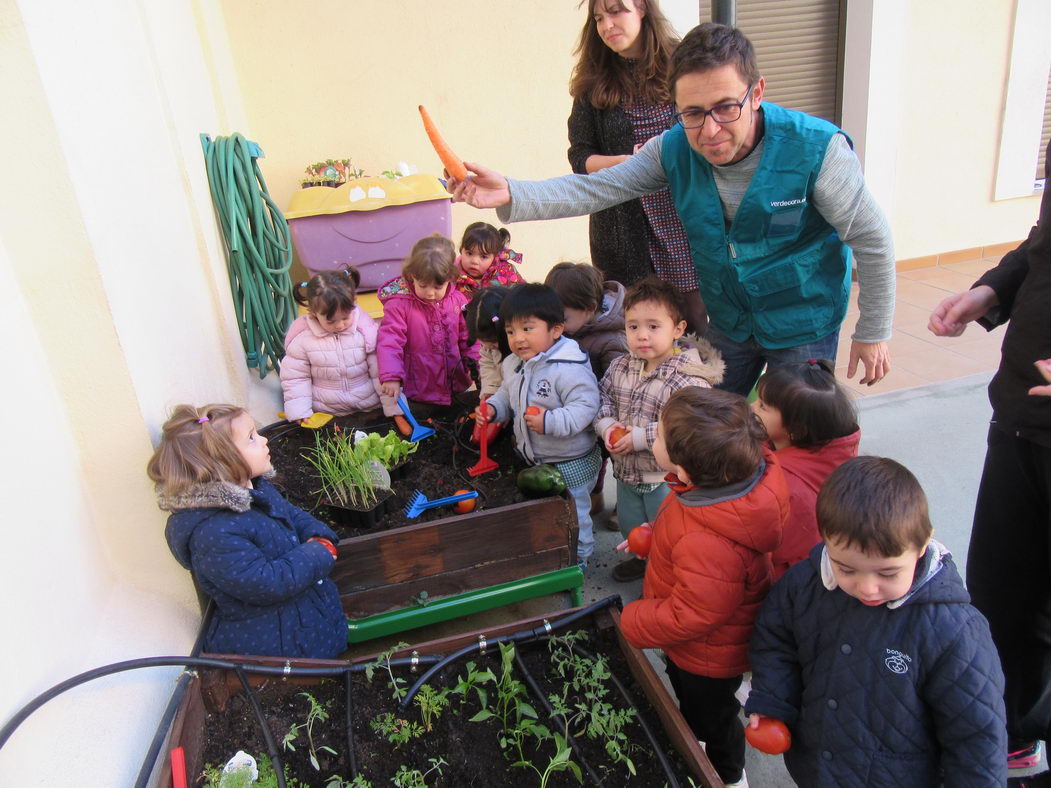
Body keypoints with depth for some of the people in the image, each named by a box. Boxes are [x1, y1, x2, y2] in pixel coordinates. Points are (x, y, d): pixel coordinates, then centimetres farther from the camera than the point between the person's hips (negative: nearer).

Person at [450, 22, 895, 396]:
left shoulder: (816, 148, -26)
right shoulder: (674, 150, -14)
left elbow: (872, 241, -16)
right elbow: (595, 188, -18)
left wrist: (872, 333, -9)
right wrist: (511, 196, -33)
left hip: (804, 327, -4)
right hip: (728, 322, 4)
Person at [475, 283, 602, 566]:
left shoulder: (570, 369, -28)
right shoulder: (513, 364, -1)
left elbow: (585, 407, -31)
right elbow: (507, 394, 16)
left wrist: (551, 422, -39)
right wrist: (493, 407, -3)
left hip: (571, 465, -7)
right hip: (532, 459, 8)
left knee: (572, 516, 12)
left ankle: (579, 556, 36)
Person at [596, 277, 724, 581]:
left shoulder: (689, 380, -26)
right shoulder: (621, 367, -4)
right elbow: (602, 396, 5)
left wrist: (641, 437, -30)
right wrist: (607, 425, -16)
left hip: (666, 478, -7)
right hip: (627, 472, 7)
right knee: (629, 525, 29)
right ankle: (644, 558, 55)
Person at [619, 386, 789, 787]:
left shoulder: (706, 544, -49)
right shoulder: (747, 469, -23)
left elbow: (691, 616, -34)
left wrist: (631, 621, -19)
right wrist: (649, 536, 2)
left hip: (707, 657, -8)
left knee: (711, 716, 25)